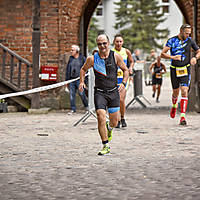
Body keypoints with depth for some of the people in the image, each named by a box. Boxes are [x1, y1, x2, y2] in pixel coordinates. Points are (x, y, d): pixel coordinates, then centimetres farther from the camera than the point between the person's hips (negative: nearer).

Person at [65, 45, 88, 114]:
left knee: (81, 93, -7)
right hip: (71, 79, 5)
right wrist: (67, 80, 13)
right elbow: (67, 70, 16)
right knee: (71, 94, 1)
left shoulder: (82, 58, 0)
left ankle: (86, 106, 14)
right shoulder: (70, 59, 13)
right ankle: (73, 109, 7)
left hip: (79, 79, -5)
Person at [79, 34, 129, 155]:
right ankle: (106, 146, -6)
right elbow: (83, 69, 17)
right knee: (101, 119, -17)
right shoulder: (92, 59, -3)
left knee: (114, 122, 8)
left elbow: (125, 70, 10)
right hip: (99, 92, -1)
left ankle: (109, 128, 47)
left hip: (113, 92, 1)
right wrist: (82, 82, 3)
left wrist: (124, 83, -4)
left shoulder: (115, 56, -2)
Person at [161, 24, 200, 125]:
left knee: (184, 92, -14)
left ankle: (183, 117, -16)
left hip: (185, 70, 0)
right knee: (176, 92, 13)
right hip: (174, 70, 0)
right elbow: (162, 54, -9)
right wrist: (173, 57, -25)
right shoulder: (172, 41, -4)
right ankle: (174, 106, 47)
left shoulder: (190, 41, 2)